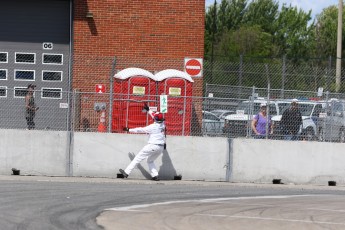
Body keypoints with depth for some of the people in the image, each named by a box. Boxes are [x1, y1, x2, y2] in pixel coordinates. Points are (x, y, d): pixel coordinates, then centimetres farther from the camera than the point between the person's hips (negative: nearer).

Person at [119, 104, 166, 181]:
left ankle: (126, 172, -4)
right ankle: (155, 175, 8)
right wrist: (148, 110, 33)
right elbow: (157, 117, 25)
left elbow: (140, 130, -7)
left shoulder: (153, 127, -13)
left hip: (152, 146, -7)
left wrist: (129, 130, 2)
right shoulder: (162, 124, 5)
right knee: (150, 161, 25)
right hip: (161, 148, 7)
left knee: (138, 158, -2)